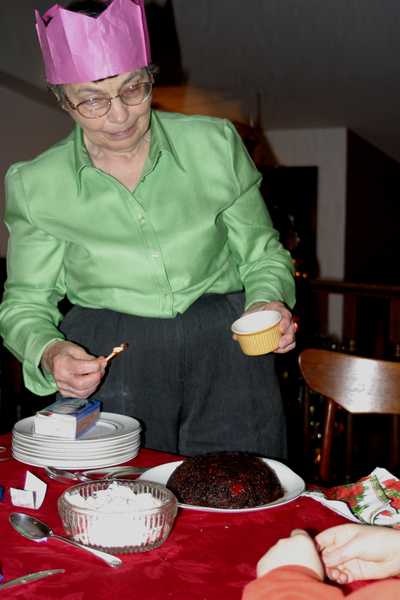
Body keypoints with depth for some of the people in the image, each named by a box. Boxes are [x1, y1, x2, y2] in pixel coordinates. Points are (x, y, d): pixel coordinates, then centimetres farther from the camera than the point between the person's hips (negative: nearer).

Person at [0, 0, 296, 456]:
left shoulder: (215, 144, 0)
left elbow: (262, 253, 10)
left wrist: (267, 302, -11)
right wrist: (48, 353, -15)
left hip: (223, 353, 1)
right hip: (105, 360, 0)